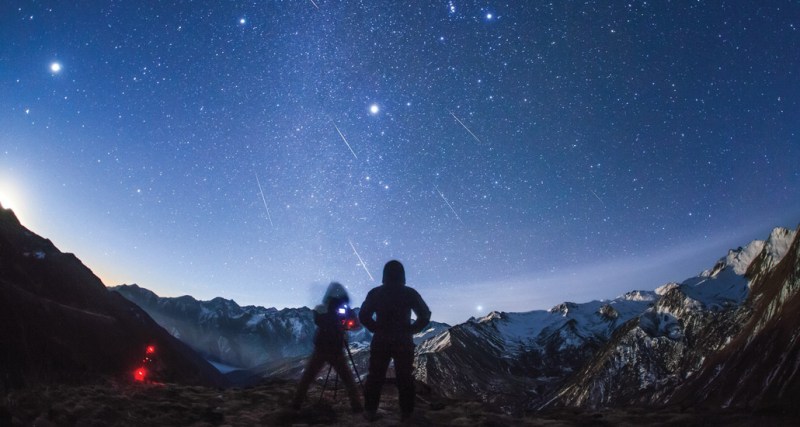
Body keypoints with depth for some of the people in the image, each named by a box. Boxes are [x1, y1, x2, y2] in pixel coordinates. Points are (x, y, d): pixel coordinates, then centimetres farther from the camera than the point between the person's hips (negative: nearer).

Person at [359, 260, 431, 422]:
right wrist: (410, 330, 3)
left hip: (381, 341, 1)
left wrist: (376, 329, 7)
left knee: (375, 377, 11)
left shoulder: (375, 293, -1)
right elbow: (425, 316, -6)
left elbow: (363, 316, -3)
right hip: (403, 342, 0)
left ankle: (370, 411, 13)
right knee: (405, 378, 10)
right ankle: (406, 413, 13)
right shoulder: (410, 293, -4)